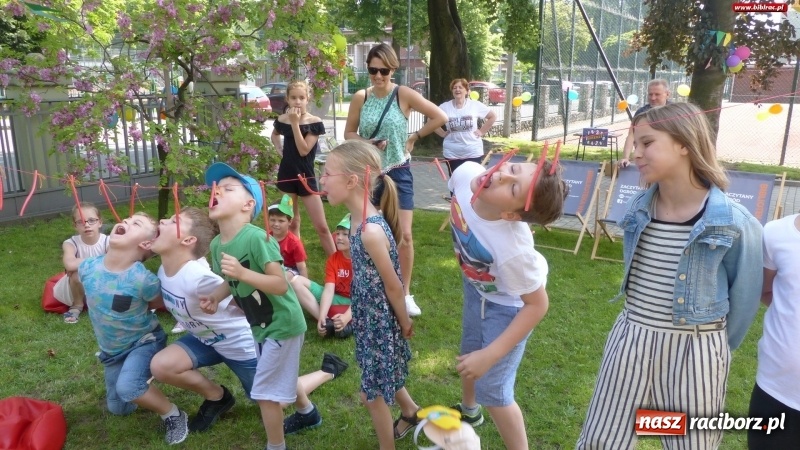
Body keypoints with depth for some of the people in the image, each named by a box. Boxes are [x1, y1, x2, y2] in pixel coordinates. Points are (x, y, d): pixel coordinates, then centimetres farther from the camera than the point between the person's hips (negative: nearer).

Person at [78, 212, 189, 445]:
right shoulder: (87, 268, -18)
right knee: (118, 409, 18)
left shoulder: (144, 279, -33)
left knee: (127, 387, -32)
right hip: (111, 349, 6)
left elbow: (162, 304, -12)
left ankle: (174, 415, -7)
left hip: (145, 341, -5)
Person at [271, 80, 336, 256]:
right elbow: (274, 135, 24)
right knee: (292, 224, 12)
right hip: (286, 175, 3)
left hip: (306, 177, -3)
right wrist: (280, 151, 7)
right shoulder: (282, 120, 1)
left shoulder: (315, 122, -9)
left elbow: (303, 150, -20)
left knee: (322, 227, -2)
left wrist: (295, 123, -21)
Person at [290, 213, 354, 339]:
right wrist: (322, 317, -30)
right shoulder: (332, 259, -1)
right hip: (337, 299, 5)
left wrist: (346, 317, -38)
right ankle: (328, 322, -28)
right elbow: (329, 289, -14)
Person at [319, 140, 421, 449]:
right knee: (382, 376, 30)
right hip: (368, 315, 8)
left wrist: (405, 323, -8)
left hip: (381, 319, -8)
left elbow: (393, 285, -20)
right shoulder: (358, 220, -5)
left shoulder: (371, 230, -32)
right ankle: (411, 412, 56)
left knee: (373, 395, 11)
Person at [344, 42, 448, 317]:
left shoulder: (404, 95, -9)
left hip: (398, 173, -2)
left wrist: (414, 137, -5)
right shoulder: (360, 98, -1)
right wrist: (366, 142, -12)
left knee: (404, 236, -4)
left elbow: (440, 117, -8)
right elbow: (349, 133, 7)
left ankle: (406, 293, 14)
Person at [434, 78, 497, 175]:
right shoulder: (445, 107, -4)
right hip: (452, 153, 1)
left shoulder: (475, 105, -5)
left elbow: (493, 116, 4)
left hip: (473, 152, -1)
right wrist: (442, 133, -1)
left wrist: (482, 131, -1)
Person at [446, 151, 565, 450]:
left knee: (492, 390, 0)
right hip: (475, 286, 7)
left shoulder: (512, 249, -46)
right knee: (468, 356, 28)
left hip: (508, 305, -7)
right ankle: (468, 411, 60)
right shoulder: (466, 174, -33)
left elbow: (538, 305, -28)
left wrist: (490, 356, -26)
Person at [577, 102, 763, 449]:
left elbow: (744, 297, -4)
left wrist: (718, 348, 6)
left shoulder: (734, 223, -16)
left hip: (695, 352, -4)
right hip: (630, 340, 4)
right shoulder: (638, 209, -2)